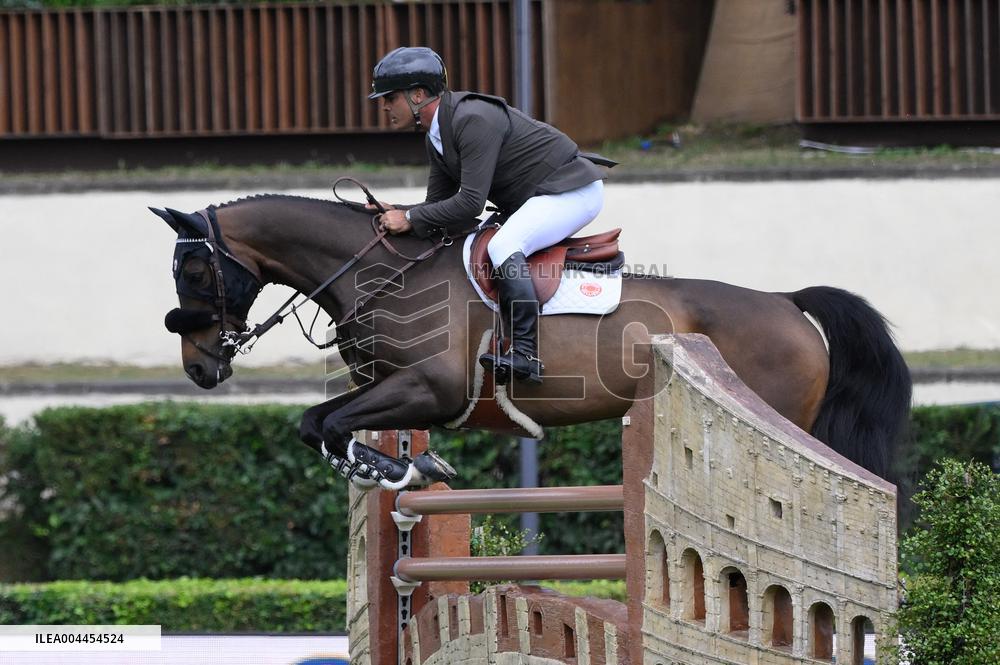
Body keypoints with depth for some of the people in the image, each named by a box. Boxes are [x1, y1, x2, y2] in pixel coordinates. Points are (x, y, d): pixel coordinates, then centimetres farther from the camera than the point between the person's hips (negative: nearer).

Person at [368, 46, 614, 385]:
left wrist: (410, 219, -21)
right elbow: (438, 204, 12)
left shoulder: (473, 119, -24)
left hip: (571, 192, -11)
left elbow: (470, 202, -28)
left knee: (502, 248, -31)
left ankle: (525, 354, -35)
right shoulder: (436, 137, 8)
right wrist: (394, 213, -7)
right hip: (531, 200, 11)